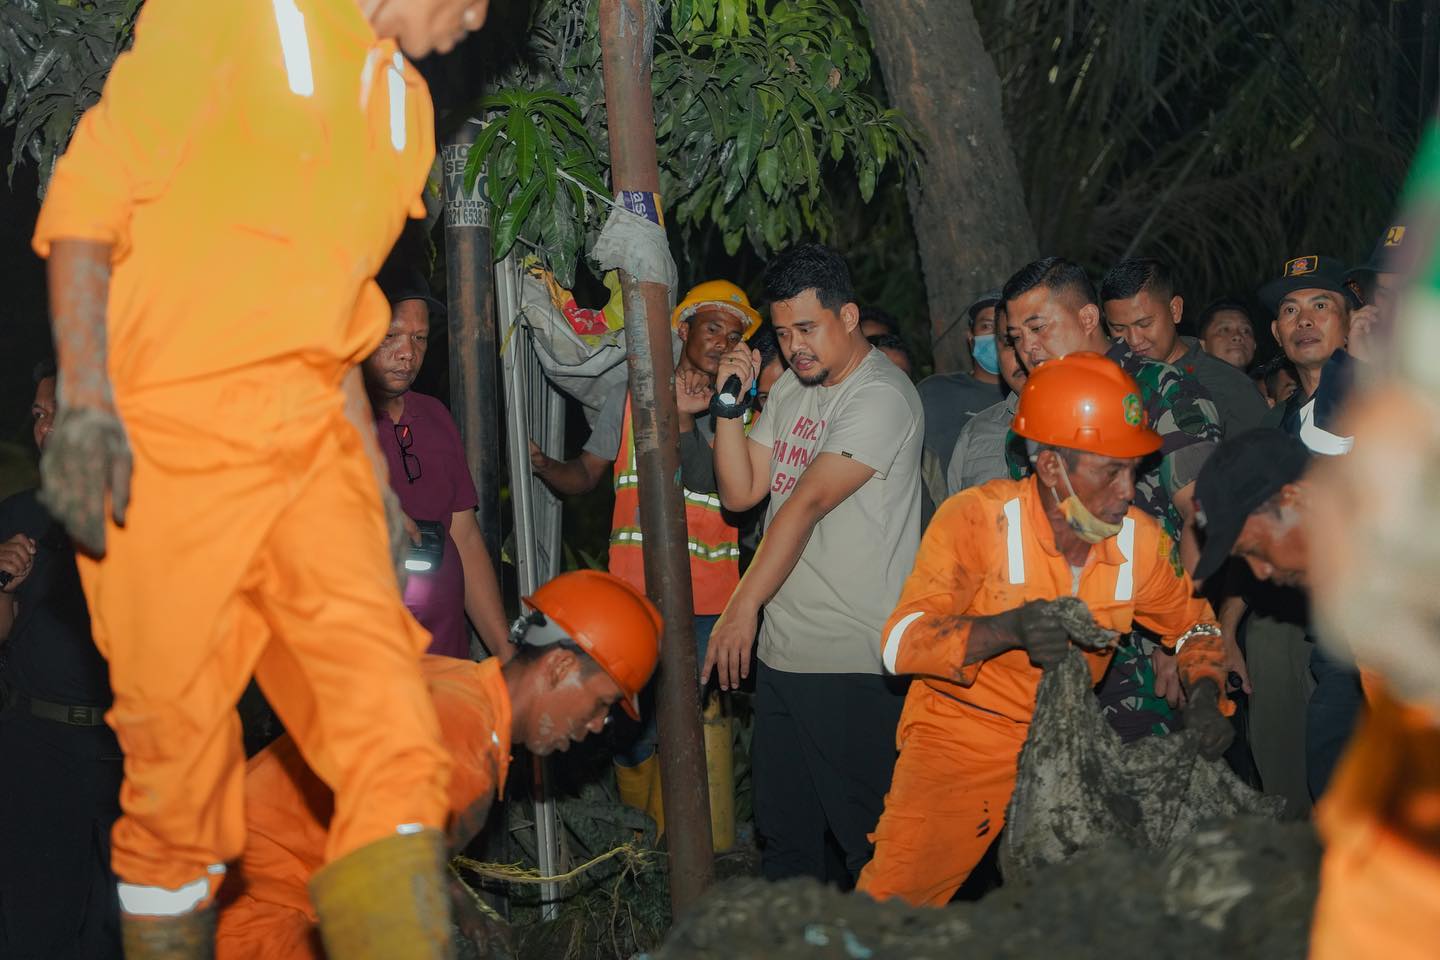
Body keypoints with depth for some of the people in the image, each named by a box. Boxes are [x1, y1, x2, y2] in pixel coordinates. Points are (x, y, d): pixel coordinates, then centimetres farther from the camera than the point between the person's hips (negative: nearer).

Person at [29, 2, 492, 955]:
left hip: (313, 445, 6)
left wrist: (371, 468, 19)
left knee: (391, 731, -10)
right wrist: (84, 401, -17)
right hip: (168, 440, -6)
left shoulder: (404, 99, 20)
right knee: (182, 743, 1)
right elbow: (87, 196, -8)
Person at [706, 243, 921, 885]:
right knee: (782, 831, 15)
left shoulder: (881, 397, -13)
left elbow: (806, 503, -19)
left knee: (865, 833, -1)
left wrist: (743, 605, -23)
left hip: (855, 663, -8)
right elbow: (740, 493, 12)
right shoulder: (792, 388, 15)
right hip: (781, 653, 8)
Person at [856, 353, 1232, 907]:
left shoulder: (1139, 540, -5)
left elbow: (1194, 626, 13)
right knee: (895, 902, -10)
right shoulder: (977, 519, -17)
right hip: (961, 740, -4)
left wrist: (1205, 696, -8)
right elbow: (900, 642, -24)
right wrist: (1009, 627, -39)